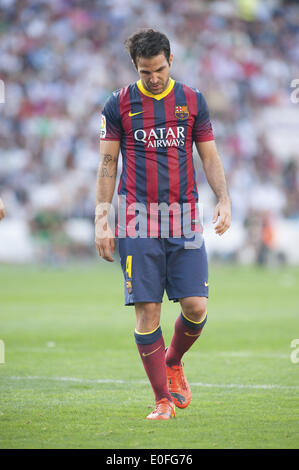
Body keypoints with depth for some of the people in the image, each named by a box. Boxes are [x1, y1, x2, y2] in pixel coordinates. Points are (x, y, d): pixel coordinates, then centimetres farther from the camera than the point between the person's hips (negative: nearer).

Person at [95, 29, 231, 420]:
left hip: (184, 218, 2)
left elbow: (210, 157, 12)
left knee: (195, 306, -6)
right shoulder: (119, 104, 3)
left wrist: (224, 200, -2)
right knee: (147, 310, -6)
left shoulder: (193, 101, 8)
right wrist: (102, 219, -2)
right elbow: (107, 164, 5)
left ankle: (173, 362, 25)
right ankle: (163, 399, 5)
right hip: (138, 219, -2)